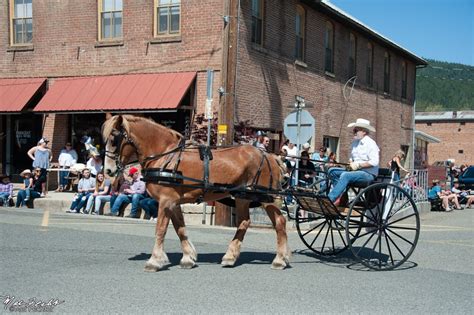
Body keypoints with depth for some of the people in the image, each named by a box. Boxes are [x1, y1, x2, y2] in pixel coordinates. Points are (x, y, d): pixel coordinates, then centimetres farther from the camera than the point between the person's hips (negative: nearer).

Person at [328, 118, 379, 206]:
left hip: (368, 173, -9)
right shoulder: (354, 143, 16)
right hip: (355, 171, 9)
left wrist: (358, 165, -18)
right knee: (332, 171, -5)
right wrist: (351, 163, 5)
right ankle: (341, 197, -11)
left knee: (345, 175, -33)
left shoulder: (371, 144, -9)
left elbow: (374, 162, -19)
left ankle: (330, 199, -34)